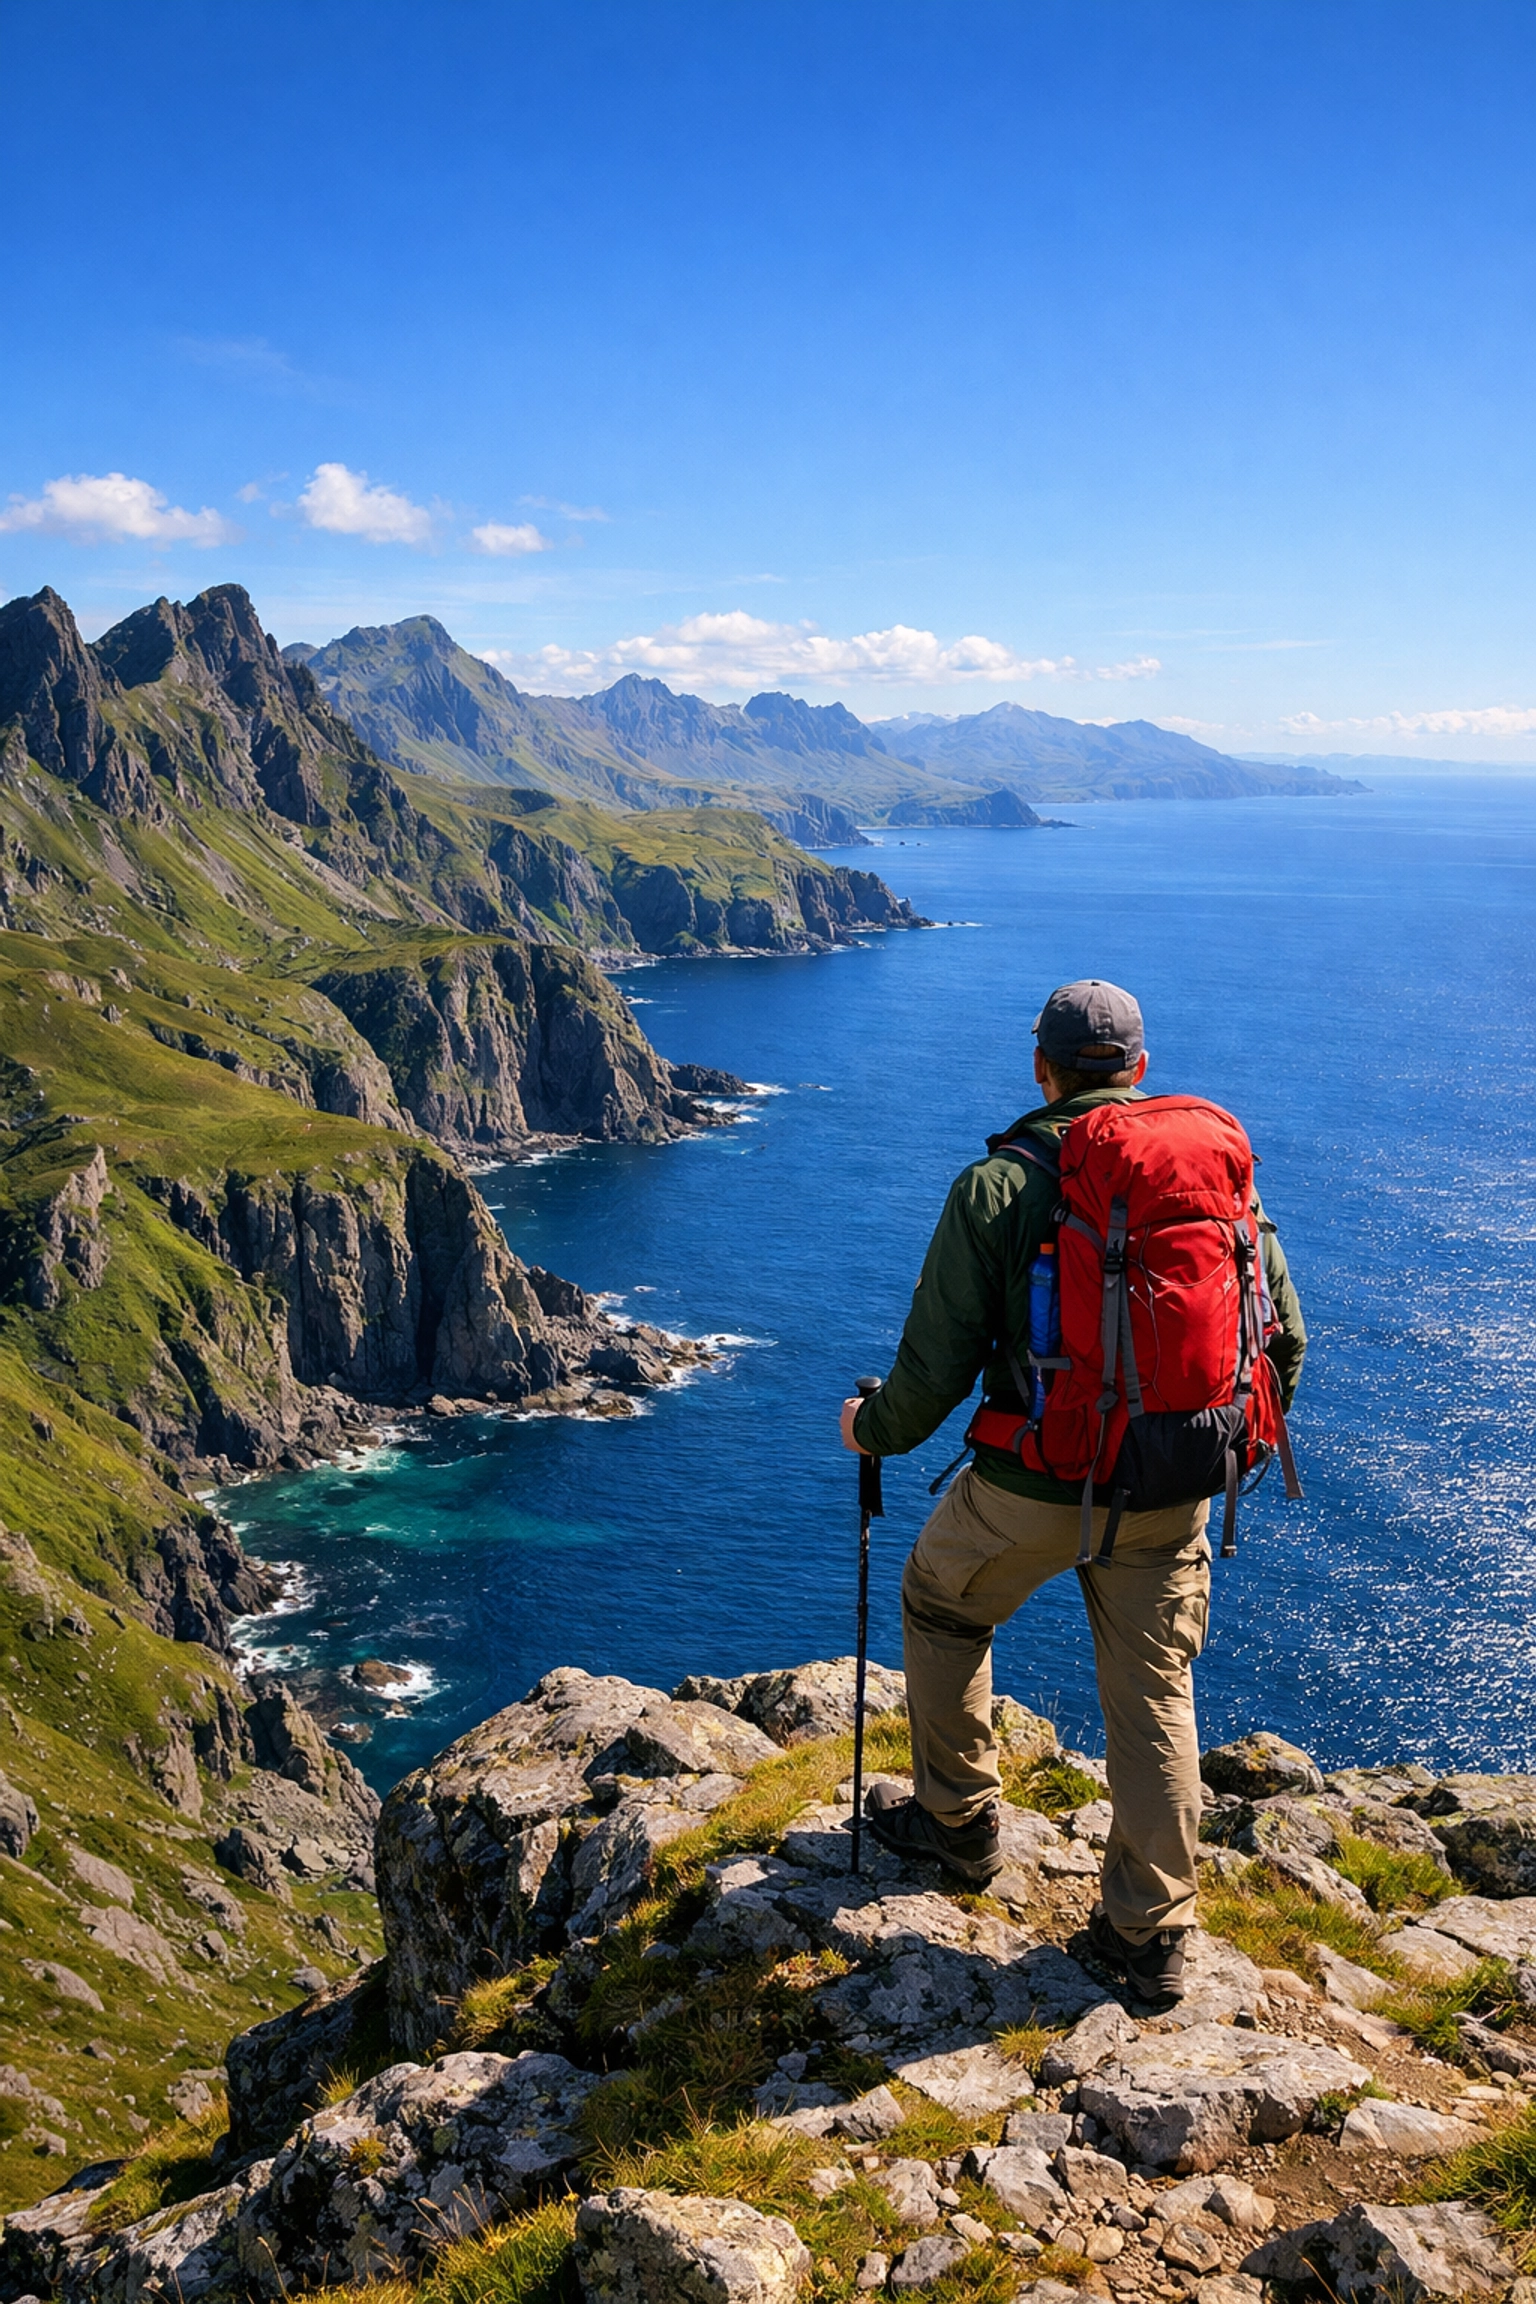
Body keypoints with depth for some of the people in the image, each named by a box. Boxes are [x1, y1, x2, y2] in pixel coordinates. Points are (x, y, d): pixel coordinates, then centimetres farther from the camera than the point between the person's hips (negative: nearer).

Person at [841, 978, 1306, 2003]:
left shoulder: (997, 1185, -10)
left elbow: (937, 1367, -11)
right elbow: (1283, 1333, 6)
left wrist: (874, 1428, 10)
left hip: (1033, 1488, -3)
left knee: (943, 1609, 25)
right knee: (1155, 1691, 16)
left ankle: (960, 1823, 36)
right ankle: (1153, 1934, 23)